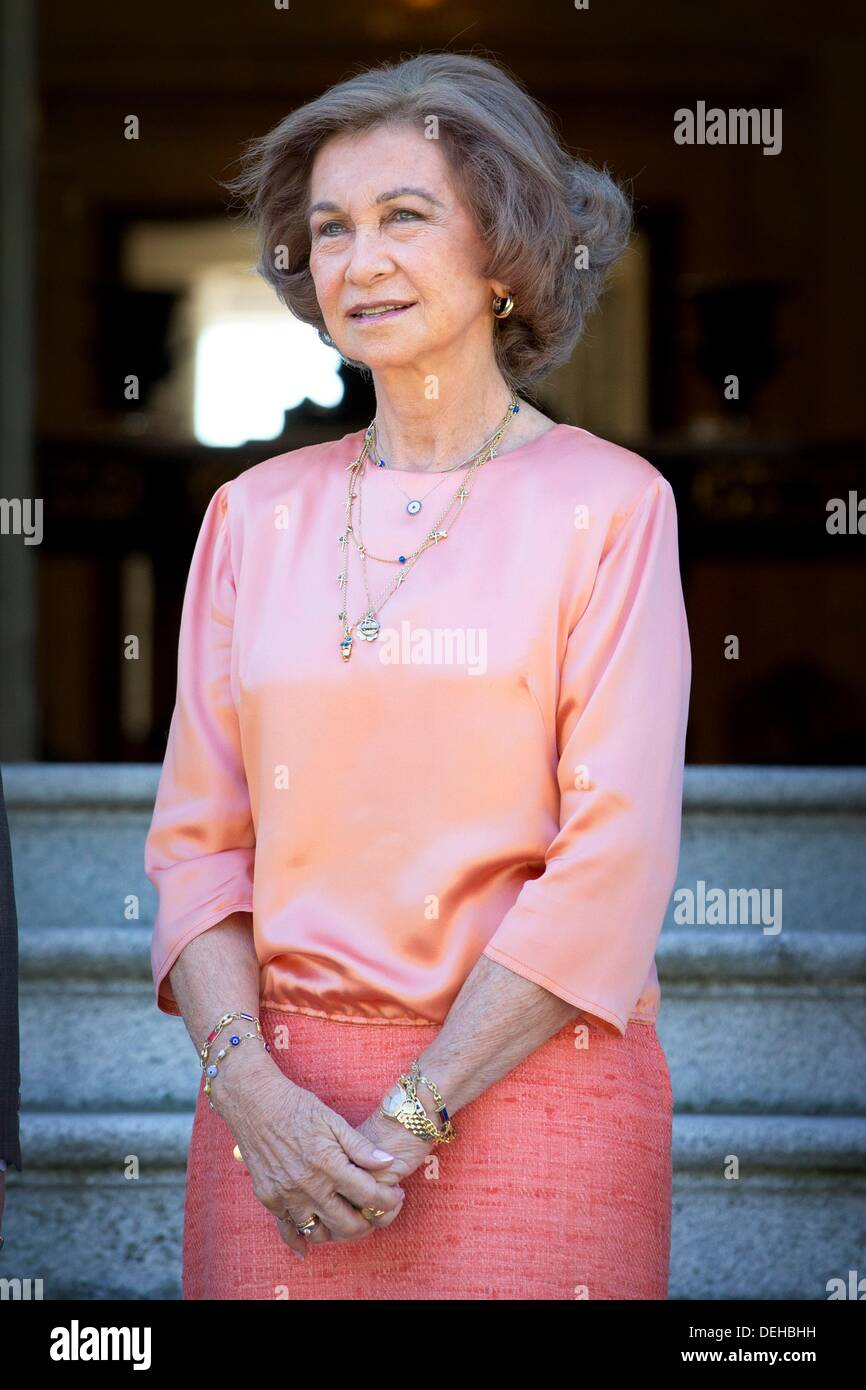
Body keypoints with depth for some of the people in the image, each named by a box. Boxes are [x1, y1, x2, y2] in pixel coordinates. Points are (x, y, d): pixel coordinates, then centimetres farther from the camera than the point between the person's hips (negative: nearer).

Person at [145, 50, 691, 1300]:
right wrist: (248, 1087, -9)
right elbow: (198, 836, 6)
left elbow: (614, 855, -9)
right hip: (282, 1109, 3)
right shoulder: (256, 513, 8)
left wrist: (412, 1115, -12)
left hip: (522, 1092, -3)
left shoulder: (607, 504, -3)